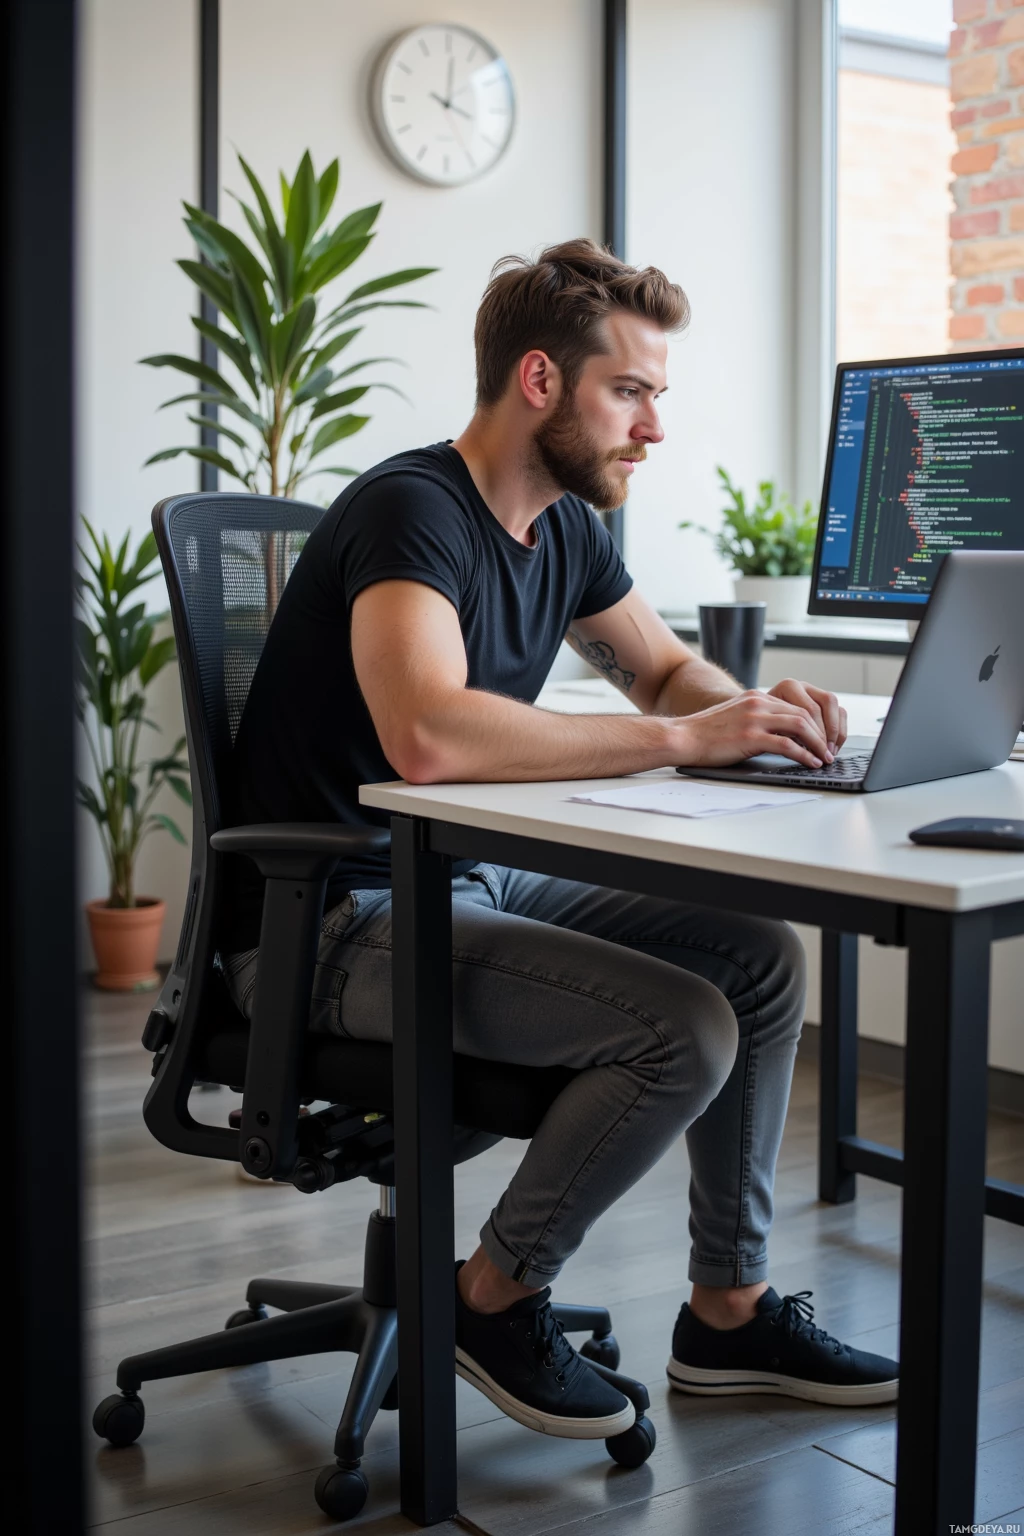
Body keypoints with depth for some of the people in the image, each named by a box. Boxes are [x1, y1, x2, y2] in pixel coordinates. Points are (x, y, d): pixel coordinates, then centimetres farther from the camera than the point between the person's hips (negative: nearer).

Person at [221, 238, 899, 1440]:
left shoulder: (563, 529, 8)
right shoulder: (411, 512, -20)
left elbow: (665, 666, 23)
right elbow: (426, 735, -38)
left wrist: (755, 710, -2)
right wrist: (682, 737, -30)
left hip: (467, 882, 9)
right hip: (334, 921, -9)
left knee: (764, 958, 2)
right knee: (683, 1027, -22)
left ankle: (729, 1311, 14)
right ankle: (497, 1297, 1)